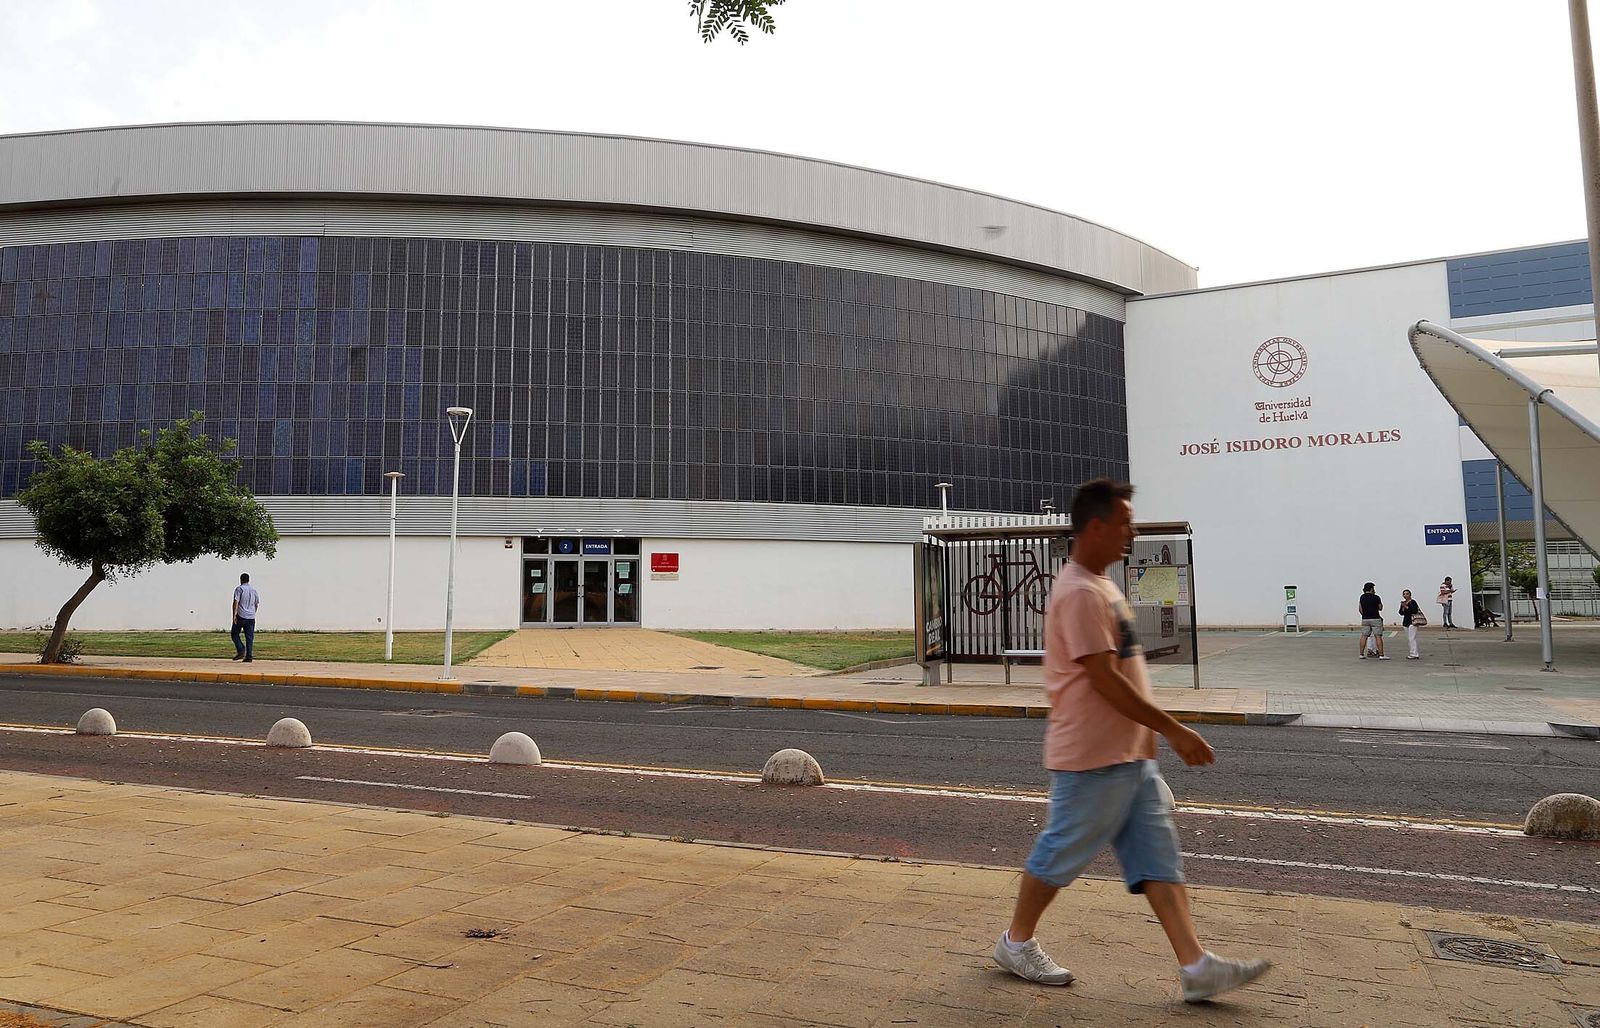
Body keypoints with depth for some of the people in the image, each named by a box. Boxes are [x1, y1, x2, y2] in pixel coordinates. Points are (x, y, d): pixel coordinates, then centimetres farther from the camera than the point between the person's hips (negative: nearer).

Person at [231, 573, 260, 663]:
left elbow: (236, 602, -13)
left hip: (240, 616, -4)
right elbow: (257, 604, 18)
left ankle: (241, 651, -8)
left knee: (235, 634, 9)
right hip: (251, 617, 4)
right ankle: (249, 656, -2)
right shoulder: (254, 590, 13)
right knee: (249, 637, 3)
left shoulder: (239, 589, -4)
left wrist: (234, 615, -14)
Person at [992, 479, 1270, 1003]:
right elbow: (1104, 679, -24)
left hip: (1131, 756, 10)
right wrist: (1174, 731, -20)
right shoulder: (1079, 593, -21)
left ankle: (1195, 965, 12)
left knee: (1159, 859, 8)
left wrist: (1151, 736, 21)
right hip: (1092, 758, -10)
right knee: (1060, 854, 5)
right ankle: (1016, 943, 22)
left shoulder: (1100, 586, 13)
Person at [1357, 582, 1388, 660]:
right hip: (1375, 619, -5)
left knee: (1364, 636, 7)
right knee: (1378, 636, -4)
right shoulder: (1376, 597, -10)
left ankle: (1361, 654, 6)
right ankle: (1381, 655, -5)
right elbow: (1380, 608, 1)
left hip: (1365, 619, 5)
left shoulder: (1362, 597, 6)